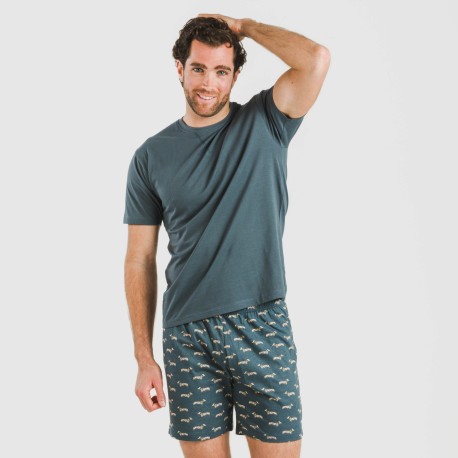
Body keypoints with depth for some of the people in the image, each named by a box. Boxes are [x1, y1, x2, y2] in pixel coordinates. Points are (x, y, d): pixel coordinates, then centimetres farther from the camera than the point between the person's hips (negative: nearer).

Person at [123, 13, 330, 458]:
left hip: (262, 326, -1)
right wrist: (143, 358, 1)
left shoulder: (263, 123, 3)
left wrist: (243, 26, -2)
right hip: (186, 335, 1)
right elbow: (140, 260, 5)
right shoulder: (151, 156, 5)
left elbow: (316, 58, -15)